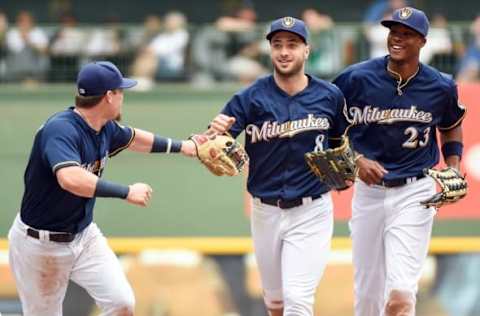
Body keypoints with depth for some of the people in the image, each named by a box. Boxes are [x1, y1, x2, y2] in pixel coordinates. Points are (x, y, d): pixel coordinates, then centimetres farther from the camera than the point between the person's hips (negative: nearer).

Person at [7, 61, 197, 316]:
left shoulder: (105, 129, -1)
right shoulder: (60, 130, -28)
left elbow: (133, 138, 23)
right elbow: (70, 179, -46)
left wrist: (180, 146, 31)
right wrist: (127, 192, -41)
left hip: (84, 235, 7)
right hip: (41, 245, -7)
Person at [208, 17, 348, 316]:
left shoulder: (330, 96, -4)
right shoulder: (251, 98, -8)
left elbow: (340, 140, 13)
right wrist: (216, 132, -40)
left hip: (311, 212, -2)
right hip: (266, 211, 2)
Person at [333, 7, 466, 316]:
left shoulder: (441, 87, -2)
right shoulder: (357, 78, -7)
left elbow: (451, 127, 19)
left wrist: (454, 170, 4)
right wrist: (356, 161, -12)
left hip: (415, 194, -1)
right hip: (369, 191, 1)